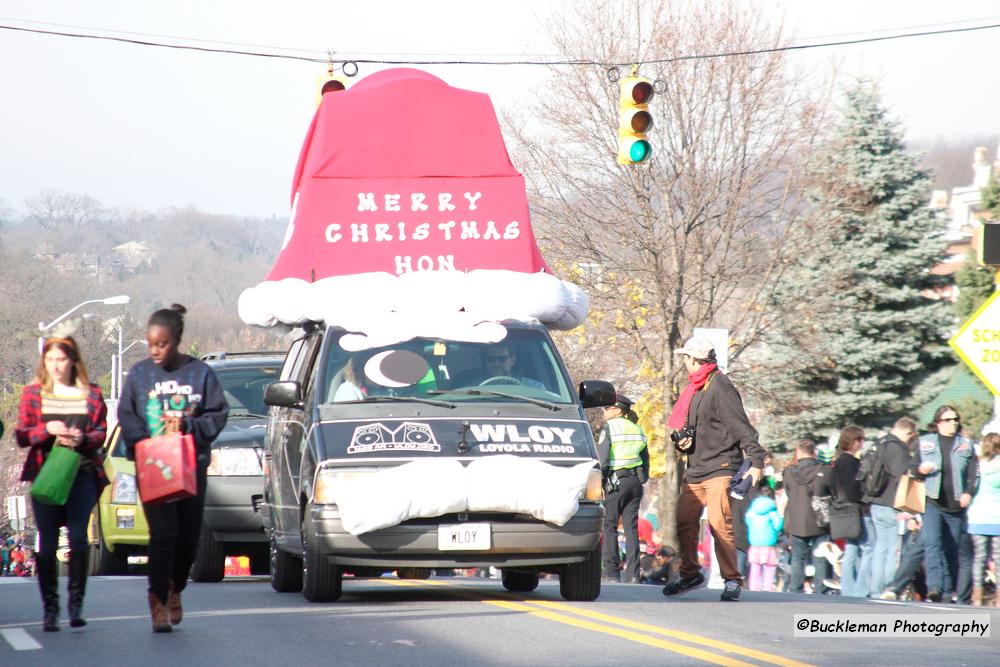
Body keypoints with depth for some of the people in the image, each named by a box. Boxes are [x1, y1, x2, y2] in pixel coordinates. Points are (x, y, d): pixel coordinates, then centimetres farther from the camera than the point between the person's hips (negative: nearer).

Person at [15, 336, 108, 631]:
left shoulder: (92, 394, 8)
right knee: (48, 542, 0)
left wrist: (82, 438, -15)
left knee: (78, 536, -11)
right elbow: (21, 436, 4)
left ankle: (76, 603, 0)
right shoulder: (32, 393, 8)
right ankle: (50, 608, 6)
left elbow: (101, 432, 6)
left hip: (82, 475, -1)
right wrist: (47, 430, -14)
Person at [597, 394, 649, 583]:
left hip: (615, 481, -6)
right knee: (631, 528, 5)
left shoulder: (609, 428, -4)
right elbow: (645, 459, 17)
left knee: (609, 526, -2)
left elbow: (602, 458, -11)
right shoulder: (637, 429, 15)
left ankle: (611, 572, -8)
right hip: (635, 482, 6)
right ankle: (632, 573, -1)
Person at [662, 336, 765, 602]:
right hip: (695, 470, 9)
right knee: (685, 521, 9)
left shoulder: (721, 388, -11)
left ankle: (732, 580, -11)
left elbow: (742, 428, -16)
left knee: (720, 523, -15)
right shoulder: (694, 388, 17)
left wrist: (756, 462, -23)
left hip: (720, 468, -9)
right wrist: (682, 441, 6)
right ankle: (690, 575, 23)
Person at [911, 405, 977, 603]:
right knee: (932, 543, -20)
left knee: (952, 551, 6)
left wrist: (969, 493, -9)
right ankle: (934, 588, -31)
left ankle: (948, 592, 15)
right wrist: (920, 470, -12)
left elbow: (973, 473, 8)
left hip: (956, 506, 2)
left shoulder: (965, 444, 12)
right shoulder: (925, 442, 10)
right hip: (932, 504, -2)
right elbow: (912, 469, 12)